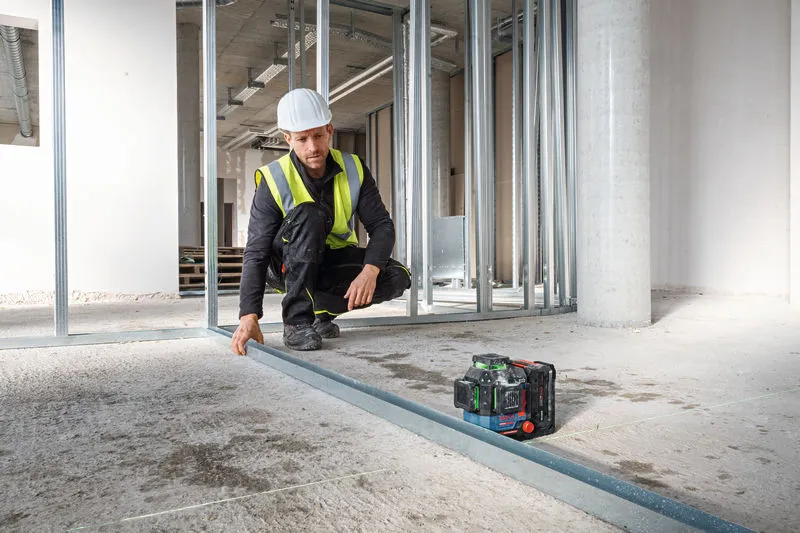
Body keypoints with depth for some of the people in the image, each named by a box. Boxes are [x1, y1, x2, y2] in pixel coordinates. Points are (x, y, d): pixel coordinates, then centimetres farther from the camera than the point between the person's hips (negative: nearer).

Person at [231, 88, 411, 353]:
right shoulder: (274, 181, -21)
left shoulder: (354, 170, -12)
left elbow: (382, 225, -15)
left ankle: (321, 311, -4)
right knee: (309, 214, -35)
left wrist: (370, 271, -35)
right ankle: (296, 319, -29)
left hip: (334, 262, 4)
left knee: (398, 277, -21)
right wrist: (249, 316, -38)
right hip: (287, 265, -3)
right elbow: (256, 253, -26)